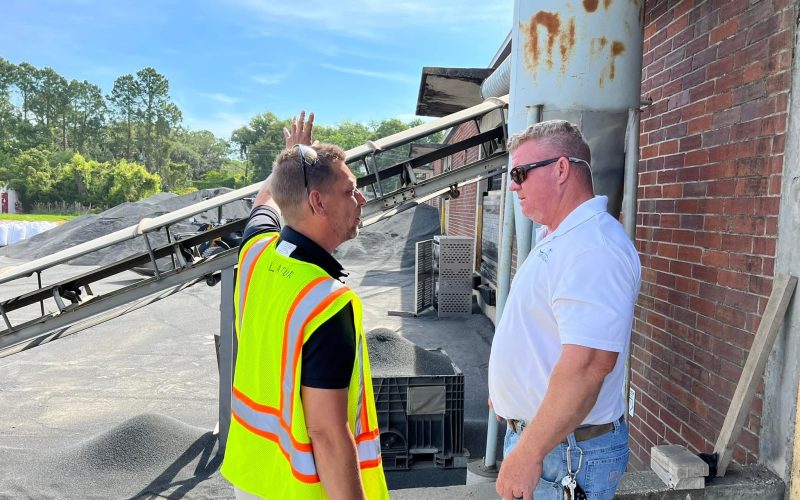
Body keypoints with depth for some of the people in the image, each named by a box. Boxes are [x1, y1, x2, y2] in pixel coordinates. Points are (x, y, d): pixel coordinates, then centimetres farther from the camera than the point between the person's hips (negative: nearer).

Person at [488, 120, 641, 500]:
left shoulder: (593, 248, -24)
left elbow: (589, 362, -32)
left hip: (565, 453, -9)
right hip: (533, 432, 9)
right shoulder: (555, 238, 9)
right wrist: (507, 392, 23)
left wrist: (528, 454, -28)